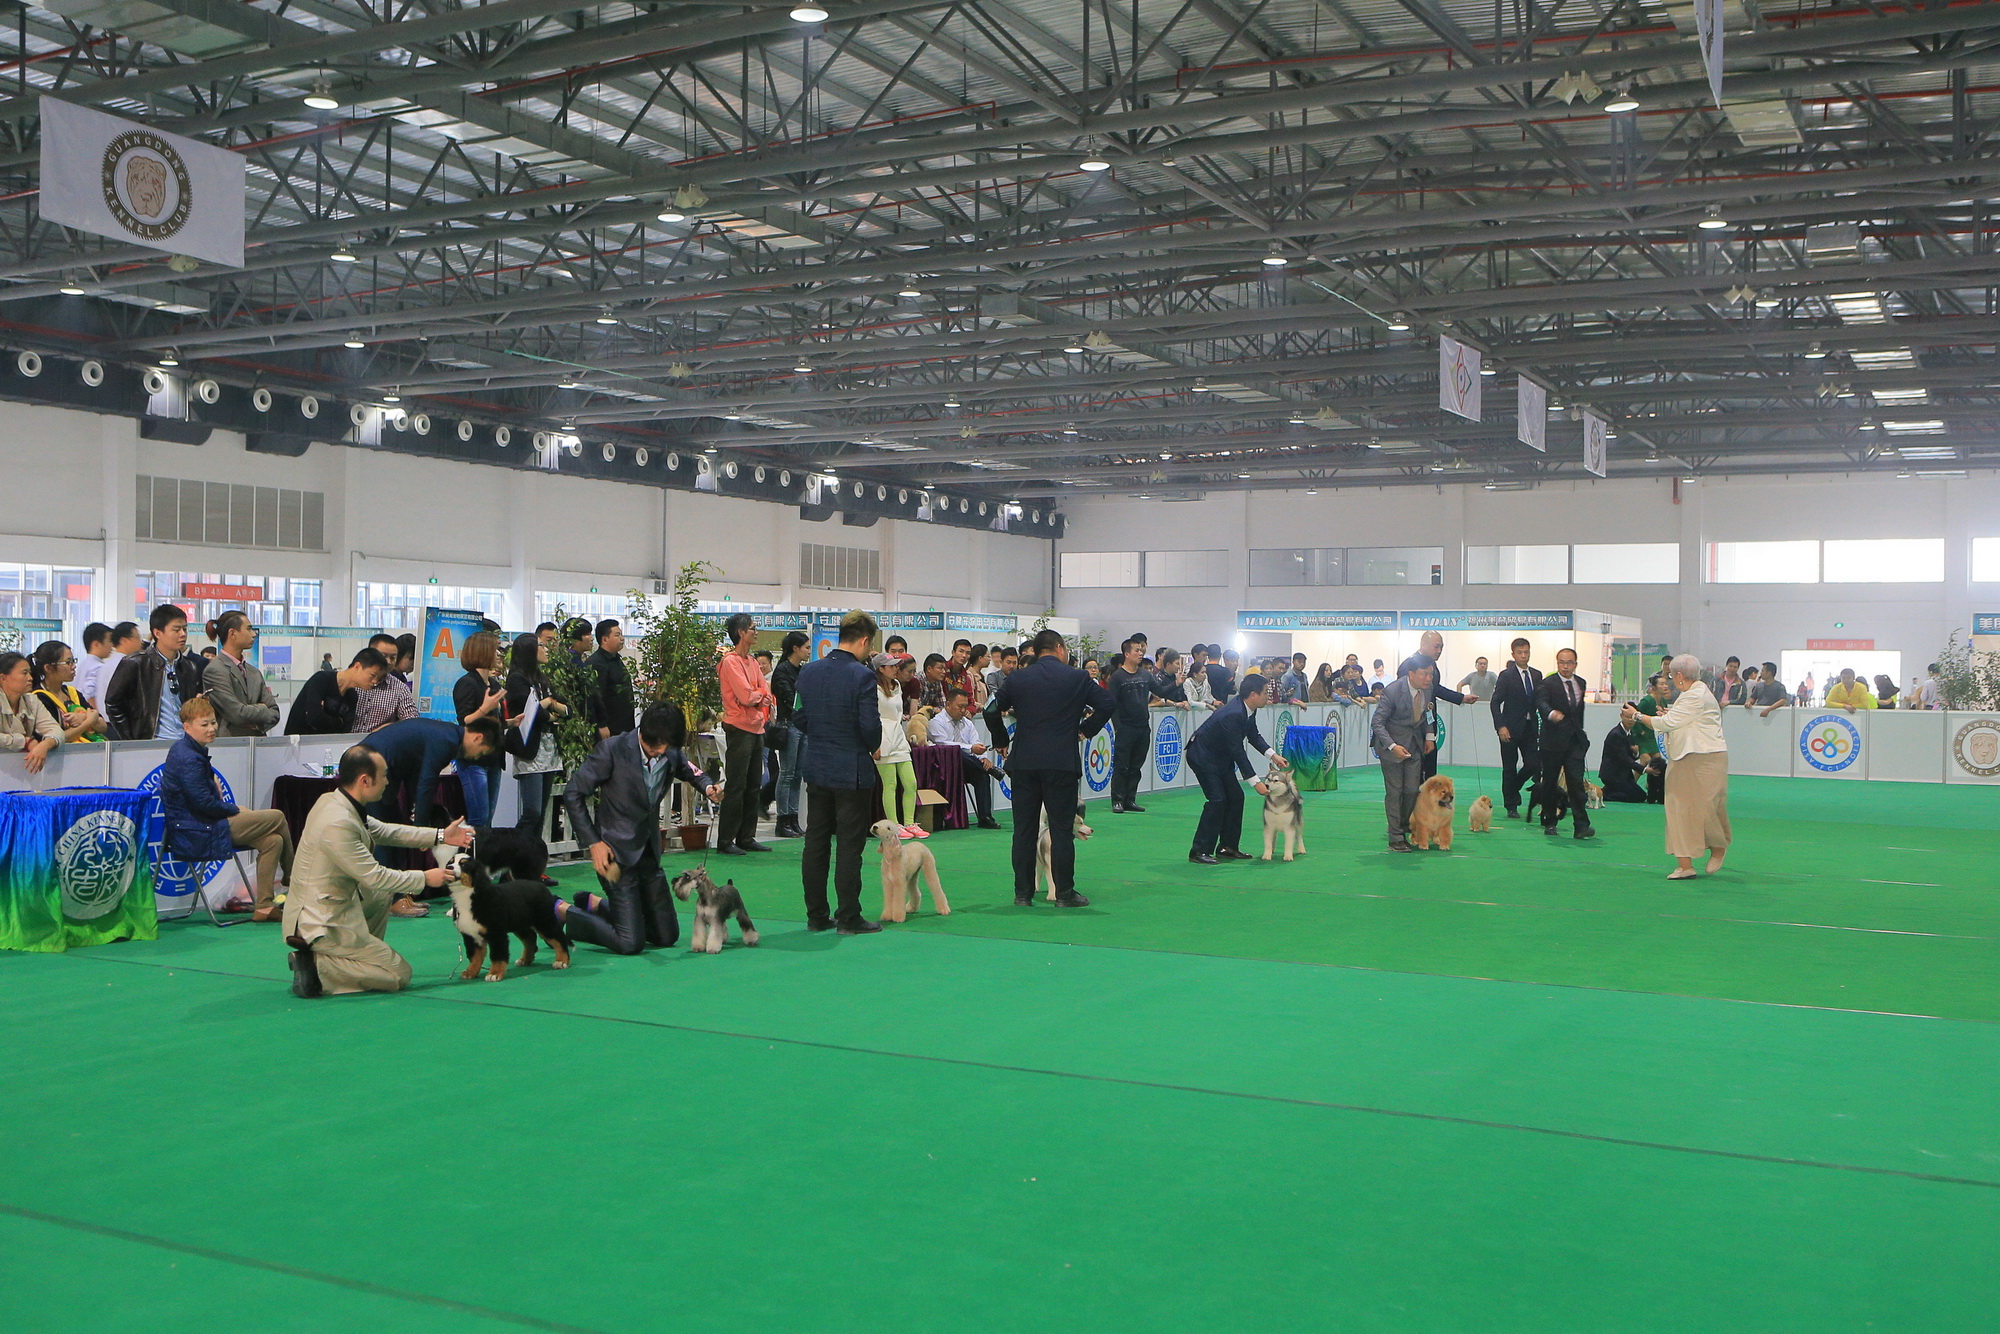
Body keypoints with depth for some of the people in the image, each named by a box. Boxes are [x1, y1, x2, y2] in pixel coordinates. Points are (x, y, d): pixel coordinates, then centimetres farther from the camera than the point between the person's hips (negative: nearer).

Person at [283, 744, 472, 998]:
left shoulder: (333, 801, 2)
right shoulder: (338, 824, -26)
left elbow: (383, 831, 15)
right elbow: (373, 876, -20)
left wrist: (440, 836, 13)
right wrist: (425, 878, -7)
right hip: (322, 925, -10)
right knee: (399, 974, -2)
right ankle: (317, 966, -8)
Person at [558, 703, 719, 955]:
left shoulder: (671, 755, -1)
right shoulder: (612, 750, -17)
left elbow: (690, 770, 23)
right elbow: (573, 794, -11)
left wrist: (708, 786, 0)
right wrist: (593, 842, -14)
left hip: (648, 853, 7)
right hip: (617, 853, -7)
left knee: (667, 936, 12)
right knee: (631, 943, -11)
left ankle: (595, 904, 29)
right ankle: (565, 912, 11)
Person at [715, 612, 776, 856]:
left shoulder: (751, 661, 15)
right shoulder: (730, 662, -12)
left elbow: (766, 693, 11)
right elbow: (746, 696, -19)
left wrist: (756, 696, -9)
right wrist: (760, 694, 0)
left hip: (756, 729, 9)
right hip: (739, 729, -9)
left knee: (753, 786, 11)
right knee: (735, 787, -7)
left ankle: (746, 838, 18)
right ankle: (725, 841, -2)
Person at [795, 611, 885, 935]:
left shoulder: (808, 671, 2)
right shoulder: (863, 677, -17)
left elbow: (798, 718, 6)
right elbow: (870, 726, -18)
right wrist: (873, 747, 2)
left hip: (816, 768, 6)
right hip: (852, 771, -6)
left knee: (815, 843, 11)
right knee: (850, 845, 1)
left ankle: (816, 915, 17)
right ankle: (848, 918, 4)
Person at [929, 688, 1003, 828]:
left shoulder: (967, 723, 21)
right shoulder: (937, 722, -1)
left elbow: (976, 744, 8)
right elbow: (944, 745, -18)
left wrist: (984, 758, -15)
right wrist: (971, 748, -28)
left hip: (968, 768, 5)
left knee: (982, 775, -26)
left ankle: (985, 817, -30)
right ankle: (991, 769, -20)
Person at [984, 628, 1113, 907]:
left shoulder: (1018, 678, 7)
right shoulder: (1076, 677, 1)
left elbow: (991, 709, 3)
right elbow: (1106, 702, -4)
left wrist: (1001, 742, 15)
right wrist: (1086, 730, 8)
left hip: (1023, 762, 3)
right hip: (1062, 763, -2)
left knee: (1024, 830, 7)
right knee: (1062, 829, 2)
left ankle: (1023, 894, 9)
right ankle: (1064, 893, 4)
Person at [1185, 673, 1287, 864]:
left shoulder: (1247, 710, -4)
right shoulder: (1233, 714, -32)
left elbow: (1253, 735, 12)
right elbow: (1238, 752, -30)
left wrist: (1273, 755, -1)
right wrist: (1256, 782, -27)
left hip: (1221, 757, 10)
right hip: (1202, 756, -10)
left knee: (1235, 797, 8)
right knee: (1217, 800, -16)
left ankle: (1228, 847, 17)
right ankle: (1199, 851, -11)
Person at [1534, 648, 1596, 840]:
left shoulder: (1580, 683, 12)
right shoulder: (1548, 683, -6)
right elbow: (1541, 702, -25)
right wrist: (1551, 713, -45)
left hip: (1575, 740, 3)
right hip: (1553, 740, -3)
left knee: (1576, 781, -7)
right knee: (1549, 782, 5)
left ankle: (1581, 826, -11)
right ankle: (1550, 822, 19)